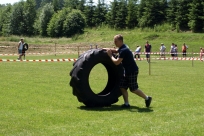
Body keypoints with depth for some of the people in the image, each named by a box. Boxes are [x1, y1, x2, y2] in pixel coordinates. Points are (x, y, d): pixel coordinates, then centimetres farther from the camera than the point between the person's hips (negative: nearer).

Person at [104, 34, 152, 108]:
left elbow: (116, 62, -24)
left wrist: (110, 55, -10)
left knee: (133, 89, -3)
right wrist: (107, 49, 18)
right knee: (122, 86, 6)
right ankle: (126, 103, 10)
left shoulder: (124, 50, -23)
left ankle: (147, 98, 14)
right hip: (127, 71, 10)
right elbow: (116, 50, 32)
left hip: (132, 71, -10)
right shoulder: (121, 48, 9)